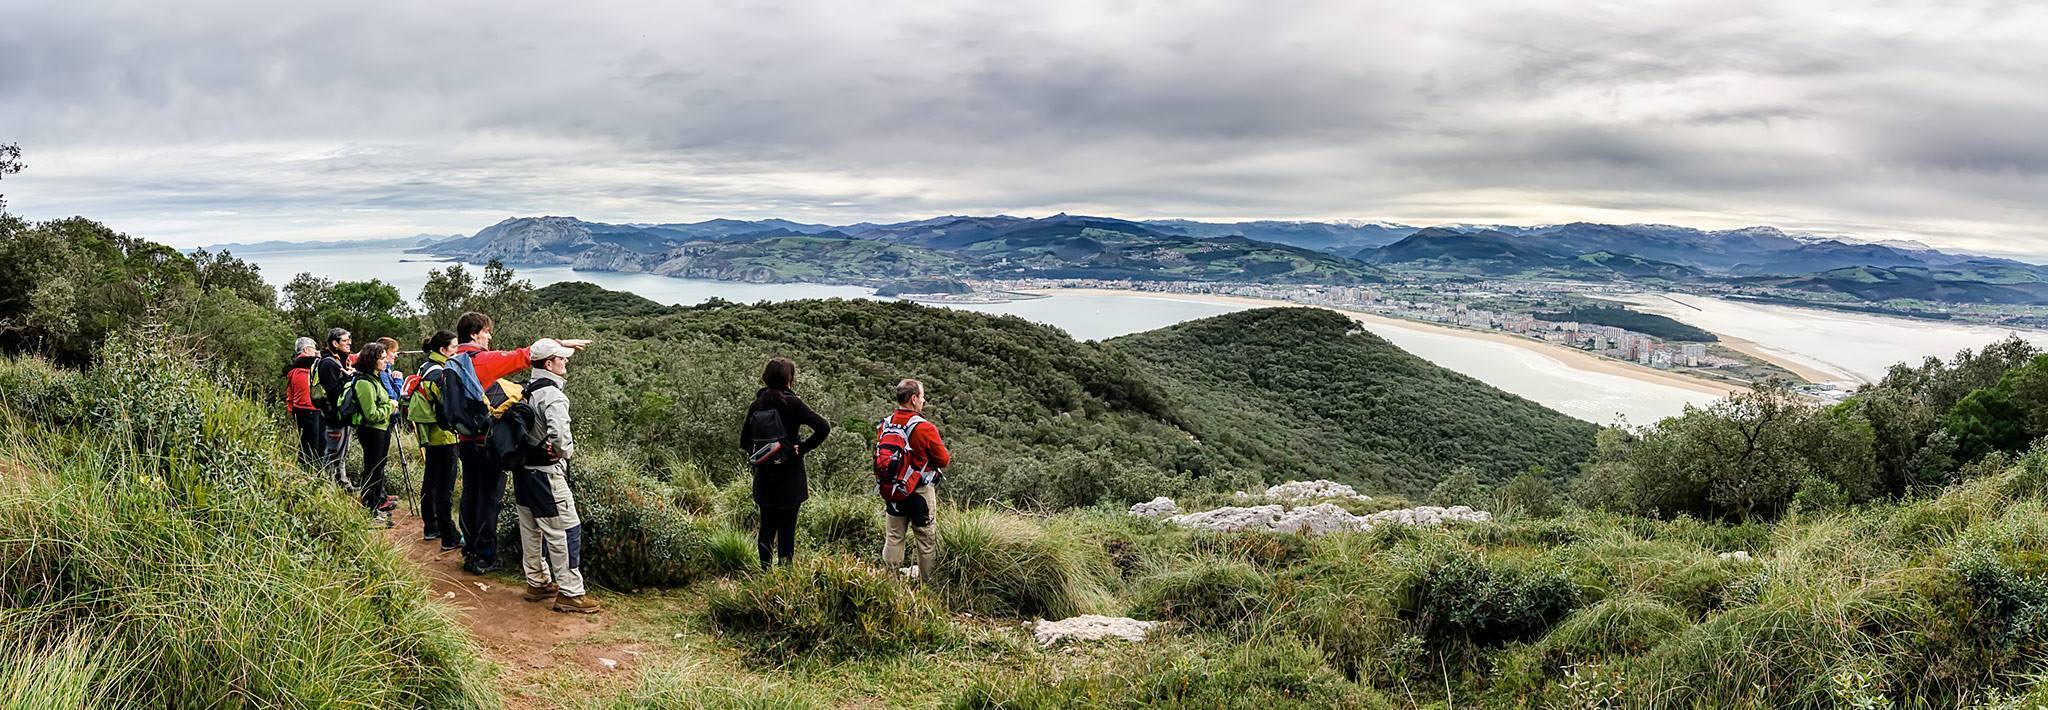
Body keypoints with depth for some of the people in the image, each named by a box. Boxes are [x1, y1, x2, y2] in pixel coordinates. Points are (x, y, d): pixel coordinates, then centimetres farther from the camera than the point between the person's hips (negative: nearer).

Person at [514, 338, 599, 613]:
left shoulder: (525, 390, 9)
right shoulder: (552, 395, -19)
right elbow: (559, 434, -33)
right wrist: (566, 452, -14)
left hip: (523, 469, 10)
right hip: (546, 471, -10)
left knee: (531, 528, 17)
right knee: (565, 530, -4)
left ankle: (537, 582, 29)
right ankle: (569, 593, -1)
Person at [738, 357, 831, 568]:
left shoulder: (756, 405, 3)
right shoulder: (792, 403, -11)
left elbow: (744, 441, 9)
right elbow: (823, 428, -18)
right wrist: (804, 447, -9)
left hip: (764, 477, 4)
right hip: (789, 478, -4)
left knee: (767, 527, 13)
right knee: (786, 529, 1)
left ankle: (765, 571, 14)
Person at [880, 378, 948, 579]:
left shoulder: (885, 425, -4)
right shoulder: (925, 428, -21)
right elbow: (943, 460, -12)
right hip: (921, 490, -5)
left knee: (894, 535, 16)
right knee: (927, 536, 10)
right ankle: (927, 576, 19)